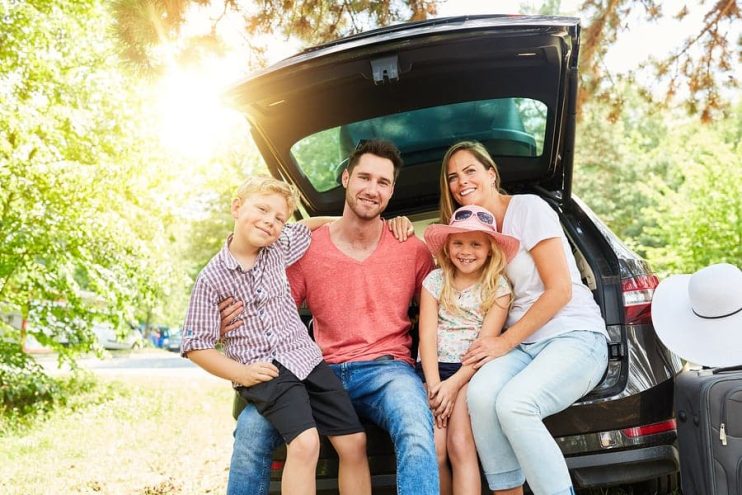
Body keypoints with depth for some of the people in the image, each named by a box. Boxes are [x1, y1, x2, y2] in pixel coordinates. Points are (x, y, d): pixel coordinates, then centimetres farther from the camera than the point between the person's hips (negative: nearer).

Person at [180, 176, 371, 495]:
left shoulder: (279, 247, 6)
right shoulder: (212, 278, -5)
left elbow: (313, 225, 23)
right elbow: (195, 345, -1)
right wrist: (240, 373, -13)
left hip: (307, 358, 6)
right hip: (264, 371, -5)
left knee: (354, 441, 3)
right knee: (305, 442, -27)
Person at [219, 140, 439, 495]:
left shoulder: (412, 250, 5)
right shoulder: (308, 249, 4)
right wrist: (235, 322, -14)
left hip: (386, 369, -1)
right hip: (323, 370, 1)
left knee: (416, 432, -35)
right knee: (251, 426, -23)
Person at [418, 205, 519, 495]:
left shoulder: (498, 287, 4)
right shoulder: (435, 281, 8)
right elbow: (427, 336, 1)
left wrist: (453, 384, -15)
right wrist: (434, 384, -12)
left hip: (471, 372, -1)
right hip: (433, 369, 2)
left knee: (460, 446, -22)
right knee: (434, 451, -18)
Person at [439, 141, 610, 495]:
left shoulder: (528, 208, -5)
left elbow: (560, 290, -11)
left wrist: (504, 342, -12)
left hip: (575, 337, -5)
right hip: (523, 345, 5)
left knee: (513, 404, -33)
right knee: (480, 395, -28)